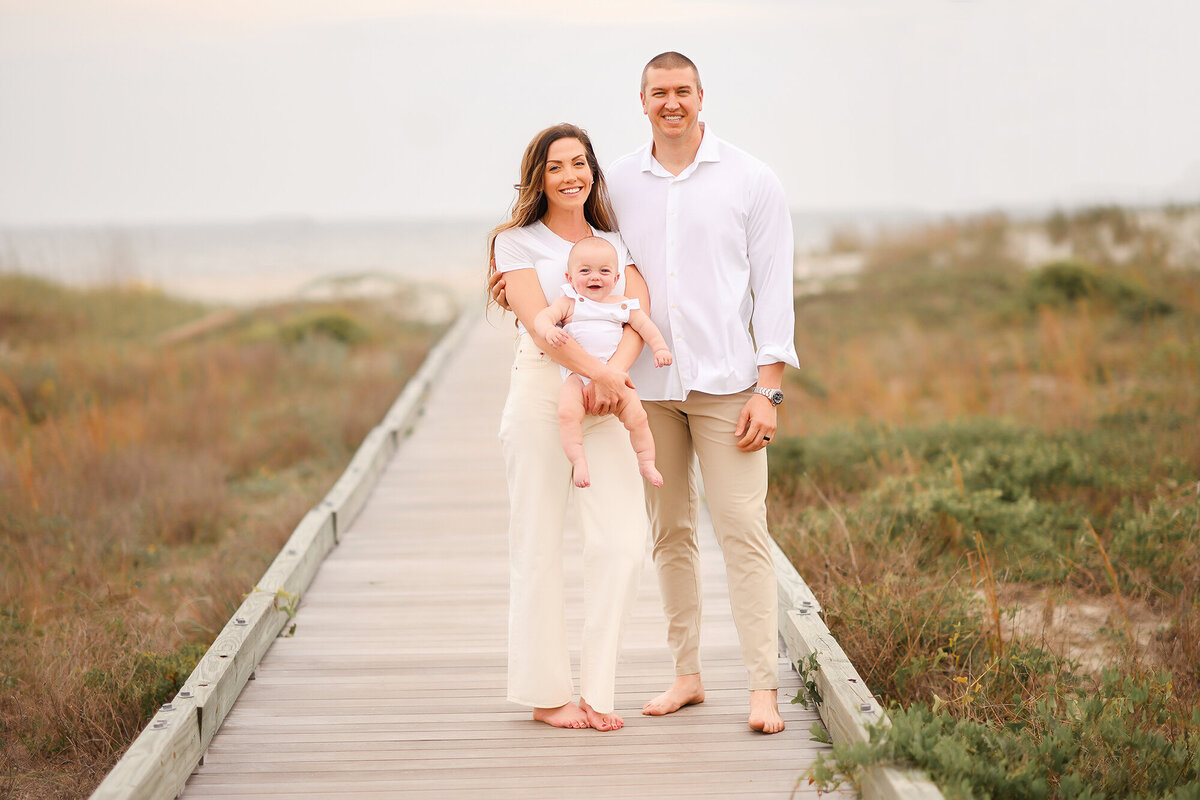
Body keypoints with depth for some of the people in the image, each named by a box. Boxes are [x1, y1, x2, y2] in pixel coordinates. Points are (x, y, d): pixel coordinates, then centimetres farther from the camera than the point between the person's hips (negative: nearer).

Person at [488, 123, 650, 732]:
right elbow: (538, 319, -10)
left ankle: (595, 690, 2)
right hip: (542, 391, -3)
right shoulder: (517, 242, 5)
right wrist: (595, 370, -22)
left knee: (623, 539, -7)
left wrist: (616, 367, -18)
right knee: (539, 545, -1)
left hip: (607, 393, 4)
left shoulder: (617, 243, 17)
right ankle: (547, 693, 8)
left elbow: (639, 311, 1)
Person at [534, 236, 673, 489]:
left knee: (637, 416, -11)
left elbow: (644, 325, 18)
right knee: (567, 412, -29)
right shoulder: (569, 303, 3)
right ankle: (578, 460, -23)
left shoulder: (622, 305, 12)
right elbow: (543, 316, -9)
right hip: (577, 373, -2)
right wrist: (549, 331, -31)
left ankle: (646, 462, 6)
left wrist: (660, 348, 4)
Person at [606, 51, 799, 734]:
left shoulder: (750, 180, 2)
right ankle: (687, 674, 16)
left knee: (743, 530, -8)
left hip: (726, 382, -3)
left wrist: (769, 389, -8)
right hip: (648, 385, 3)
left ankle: (764, 689, -7)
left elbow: (773, 287, 0)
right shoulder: (619, 183, 10)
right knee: (670, 531, 7)